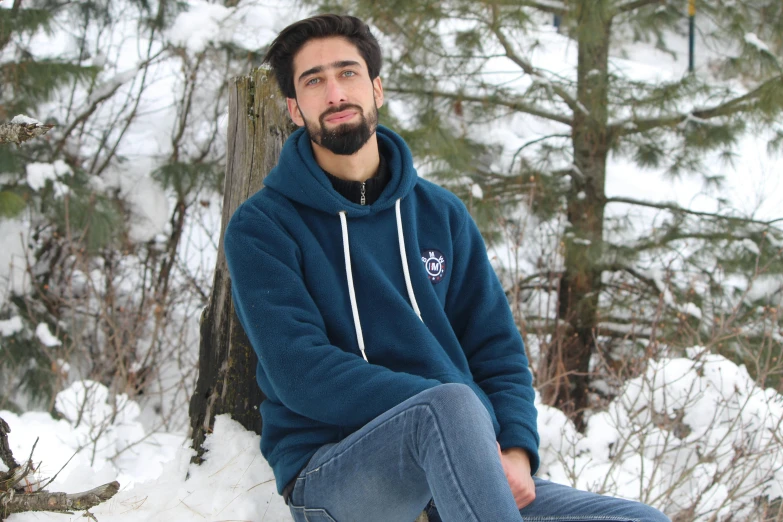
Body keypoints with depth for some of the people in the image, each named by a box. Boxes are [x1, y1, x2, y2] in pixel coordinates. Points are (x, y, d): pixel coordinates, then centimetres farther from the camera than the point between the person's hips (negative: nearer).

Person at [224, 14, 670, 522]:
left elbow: (497, 348, 13)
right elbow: (301, 371, -11)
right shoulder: (261, 227, 1)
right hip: (327, 471, -4)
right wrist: (442, 412, -20)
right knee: (451, 404, -37)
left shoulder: (441, 214, 15)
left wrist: (516, 450, -7)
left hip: (452, 473, 5)